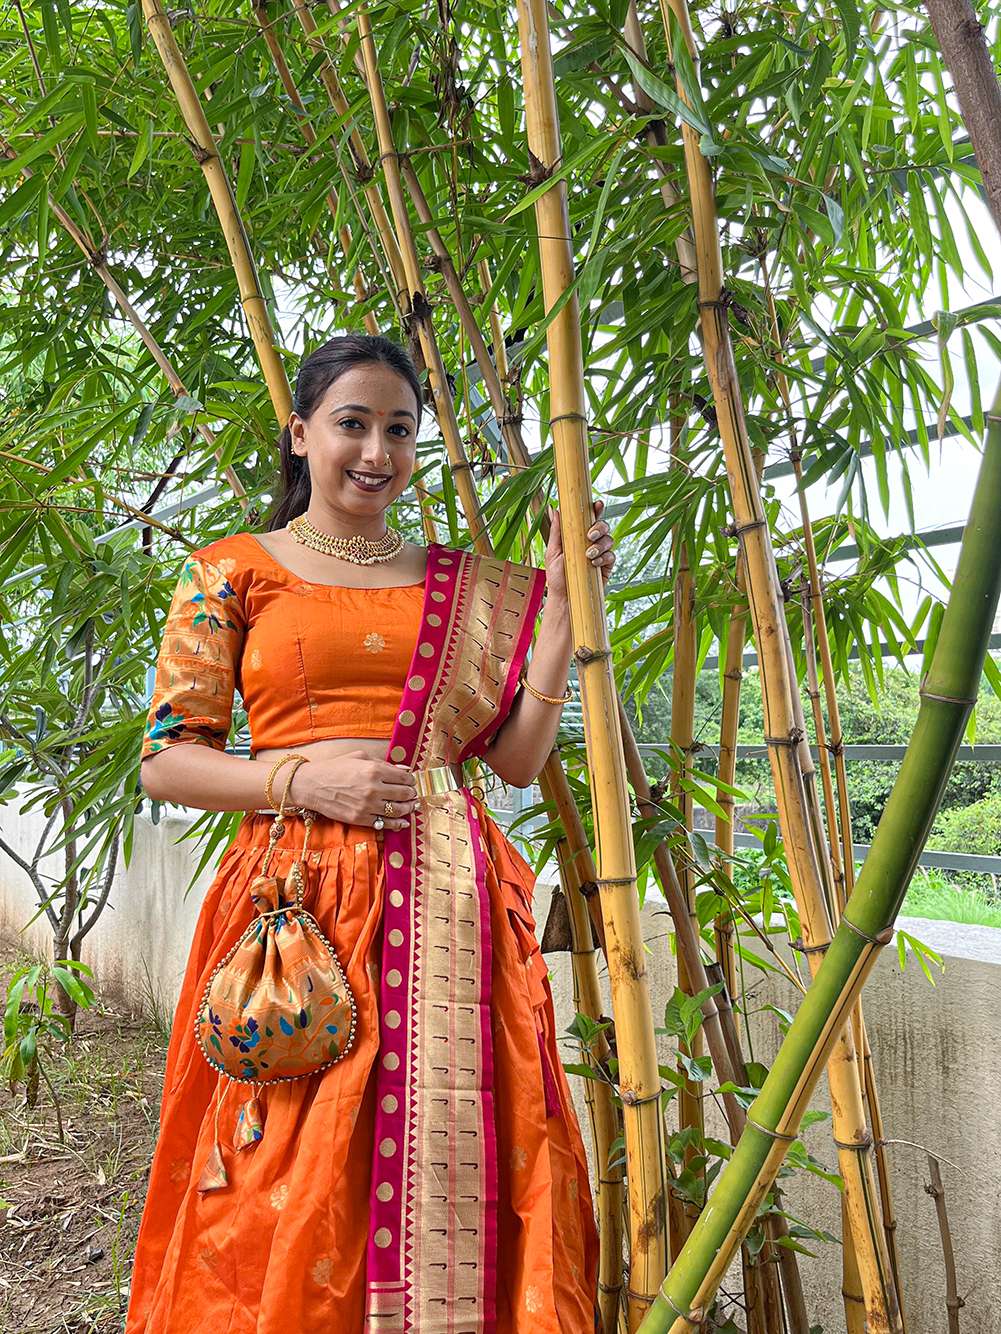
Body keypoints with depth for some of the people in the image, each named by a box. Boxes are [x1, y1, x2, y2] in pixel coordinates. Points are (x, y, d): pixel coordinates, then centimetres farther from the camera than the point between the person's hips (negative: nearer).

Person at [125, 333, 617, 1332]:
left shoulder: (463, 585, 14)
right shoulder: (233, 571, 6)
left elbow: (517, 757, 9)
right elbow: (165, 761, 2)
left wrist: (563, 608, 3)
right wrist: (302, 778, -12)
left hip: (449, 906, 3)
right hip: (300, 901, -2)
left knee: (451, 1162, 4)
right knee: (296, 1191, 1)